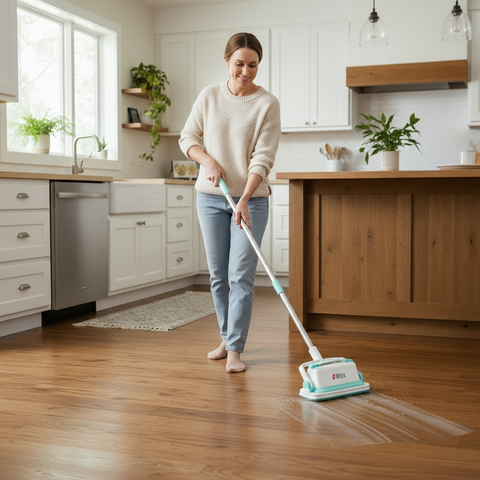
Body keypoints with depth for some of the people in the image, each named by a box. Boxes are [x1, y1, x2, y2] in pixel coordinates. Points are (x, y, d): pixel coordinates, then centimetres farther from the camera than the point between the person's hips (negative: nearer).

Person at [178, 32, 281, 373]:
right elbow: (188, 137, 8)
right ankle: (227, 338, 26)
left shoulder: (268, 103, -8)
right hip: (211, 196, 3)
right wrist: (208, 161, -12)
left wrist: (244, 199, -24)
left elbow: (263, 158, -14)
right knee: (218, 275, 10)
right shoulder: (209, 96, 3)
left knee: (241, 276, -7)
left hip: (251, 199, -3)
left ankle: (235, 351, -2)